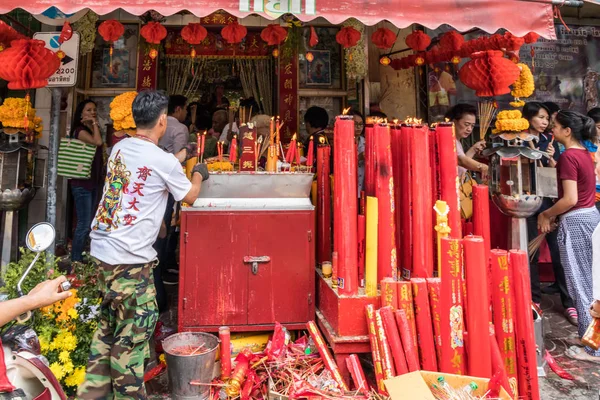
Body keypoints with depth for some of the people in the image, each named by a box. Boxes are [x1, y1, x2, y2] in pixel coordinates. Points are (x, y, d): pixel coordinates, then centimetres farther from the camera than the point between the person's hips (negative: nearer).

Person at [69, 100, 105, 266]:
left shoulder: (91, 131, 16)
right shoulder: (80, 130, -8)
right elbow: (98, 142, -25)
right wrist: (94, 124, -13)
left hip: (94, 181, 9)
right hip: (82, 182, -9)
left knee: (88, 224, 13)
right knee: (84, 224, -9)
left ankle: (79, 257, 22)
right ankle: (75, 261, 2)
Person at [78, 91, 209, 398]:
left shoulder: (119, 148, 7)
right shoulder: (165, 162, -14)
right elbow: (190, 197, 3)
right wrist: (199, 174, 22)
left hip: (102, 248, 8)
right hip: (130, 258, -8)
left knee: (109, 324, 21)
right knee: (134, 330, 6)